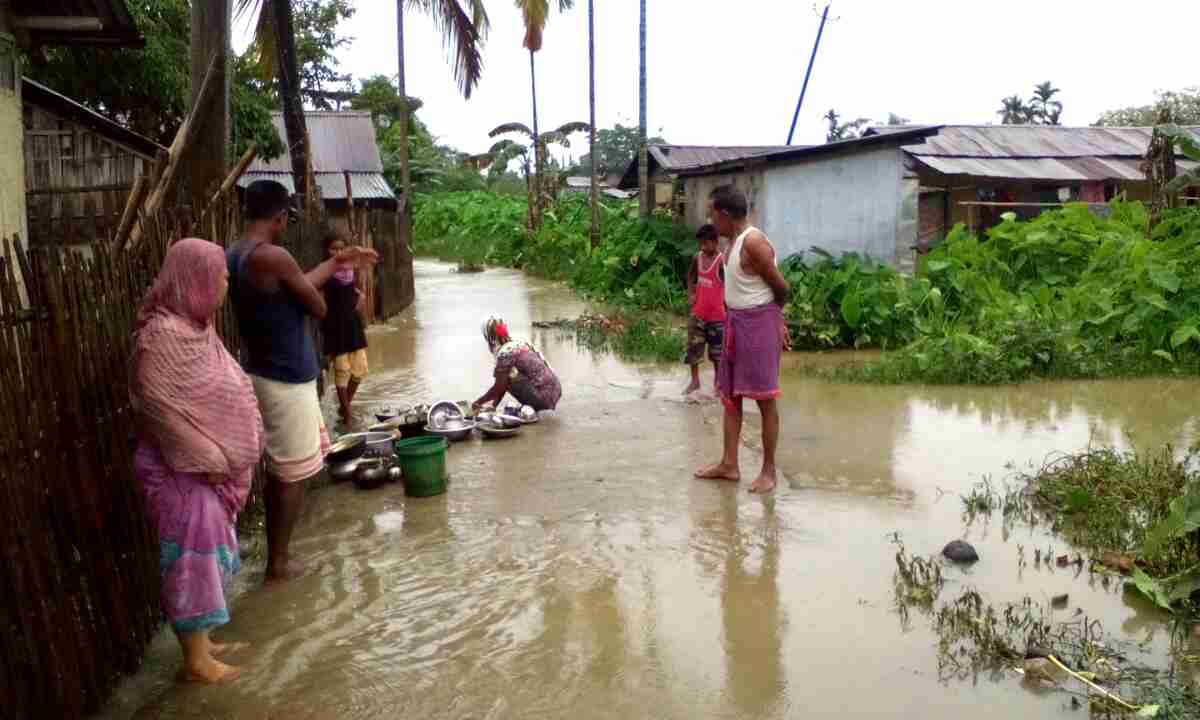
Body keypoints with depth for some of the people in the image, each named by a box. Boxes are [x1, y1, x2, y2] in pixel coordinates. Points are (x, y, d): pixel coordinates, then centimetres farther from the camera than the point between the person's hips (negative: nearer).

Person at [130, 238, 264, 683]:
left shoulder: (192, 326, 8)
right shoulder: (162, 335, -21)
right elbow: (164, 409, -24)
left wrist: (224, 456, 13)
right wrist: (208, 459, -19)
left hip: (208, 463, 9)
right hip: (185, 468, -9)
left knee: (208, 555, 18)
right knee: (195, 558, 1)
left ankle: (202, 642, 33)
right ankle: (196, 660, 14)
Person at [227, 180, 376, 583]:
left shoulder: (235, 257, 7)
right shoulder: (272, 257, -23)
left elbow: (297, 285, 17)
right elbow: (318, 308, -13)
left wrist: (337, 262, 26)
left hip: (265, 375, 9)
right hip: (287, 380, -9)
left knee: (278, 469, 19)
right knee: (292, 475, 4)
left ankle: (276, 552, 30)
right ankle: (278, 563, 15)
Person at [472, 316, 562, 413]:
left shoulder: (505, 353, -11)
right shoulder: (519, 344, 14)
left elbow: (498, 388, -6)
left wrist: (478, 403, 7)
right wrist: (493, 405, 21)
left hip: (544, 397, -9)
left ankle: (529, 409, 1)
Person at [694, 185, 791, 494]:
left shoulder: (753, 242, -20)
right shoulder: (736, 240, 10)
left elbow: (781, 287, -14)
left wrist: (775, 318, 4)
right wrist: (778, 319, 11)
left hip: (758, 323, -10)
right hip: (735, 322, 10)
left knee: (765, 398, 0)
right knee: (729, 394, 13)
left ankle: (769, 470, 10)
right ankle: (729, 464, 22)